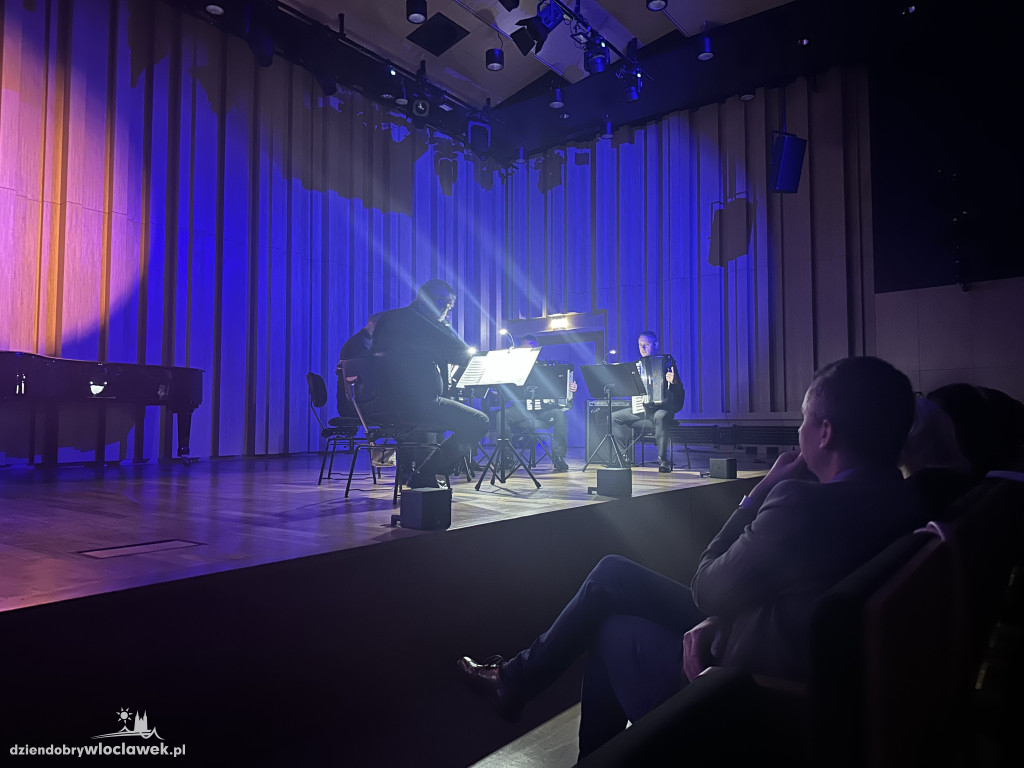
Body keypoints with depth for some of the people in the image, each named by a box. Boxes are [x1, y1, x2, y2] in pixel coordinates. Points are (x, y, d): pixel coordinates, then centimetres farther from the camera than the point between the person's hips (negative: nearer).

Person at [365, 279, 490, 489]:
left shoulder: (386, 318, 20)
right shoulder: (420, 322, -8)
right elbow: (464, 354, -8)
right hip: (412, 402, -10)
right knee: (479, 422, -9)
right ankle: (424, 475, -4)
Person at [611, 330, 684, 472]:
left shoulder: (666, 361, 0)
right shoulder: (638, 364, 15)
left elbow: (679, 389, -6)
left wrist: (674, 382, -28)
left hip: (662, 408, -6)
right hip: (641, 408, 6)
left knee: (659, 417, -39)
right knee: (615, 417, -7)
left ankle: (663, 459, -27)